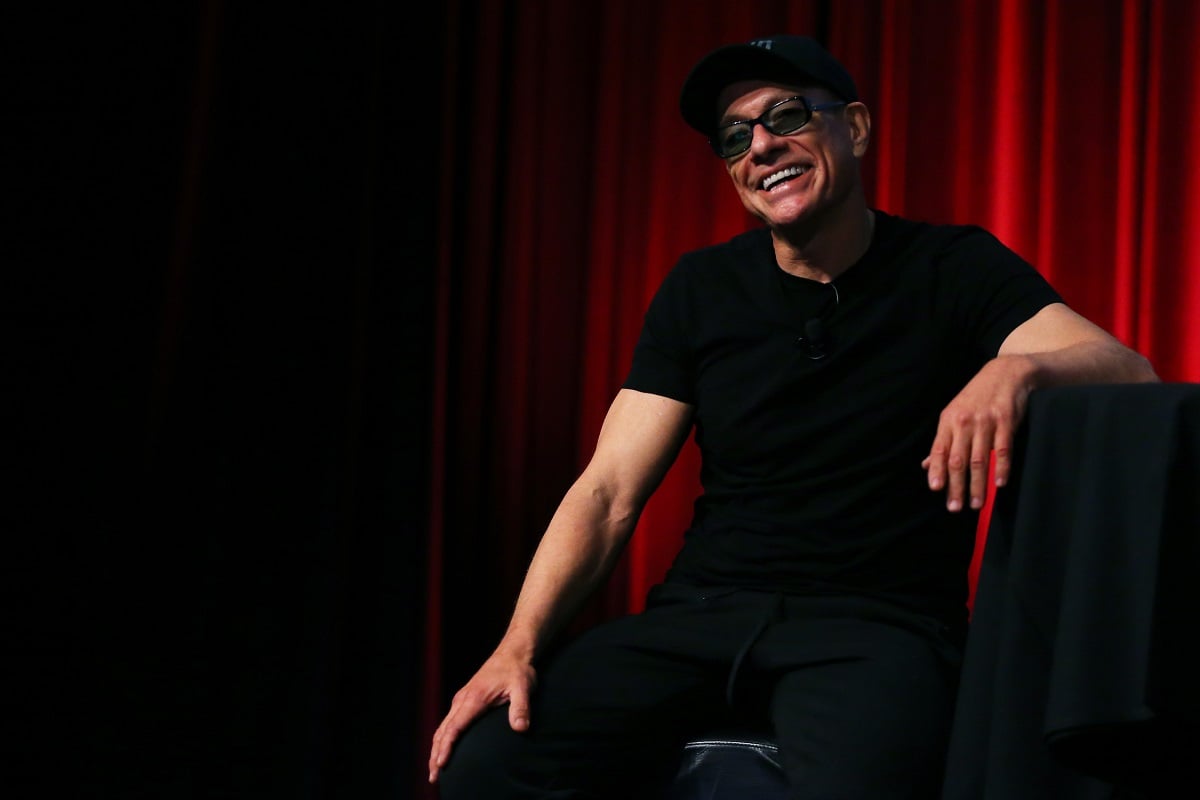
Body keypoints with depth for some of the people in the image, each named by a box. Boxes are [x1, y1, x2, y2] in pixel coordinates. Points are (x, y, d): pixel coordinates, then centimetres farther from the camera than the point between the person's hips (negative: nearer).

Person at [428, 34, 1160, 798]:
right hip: (699, 614, 3)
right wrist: (519, 647, -10)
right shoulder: (701, 291, 12)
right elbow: (608, 492, 6)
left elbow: (1131, 376, -11)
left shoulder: (951, 270, 3)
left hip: (877, 622, -3)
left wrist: (1018, 368, -35)